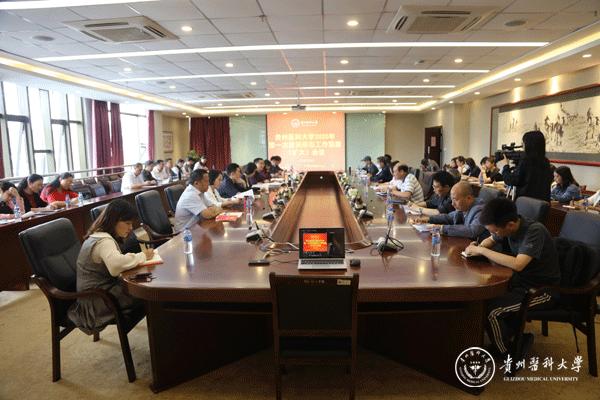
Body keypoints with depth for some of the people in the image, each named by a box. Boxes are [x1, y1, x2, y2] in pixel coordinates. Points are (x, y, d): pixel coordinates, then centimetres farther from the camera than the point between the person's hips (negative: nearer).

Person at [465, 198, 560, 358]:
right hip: (522, 279, 8)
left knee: (491, 311, -19)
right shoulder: (508, 227, -6)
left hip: (542, 289, -8)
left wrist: (482, 251, -31)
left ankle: (509, 355, 7)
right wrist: (478, 247, -10)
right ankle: (516, 334, 15)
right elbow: (490, 240, 13)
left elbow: (518, 264, -39)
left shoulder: (535, 231, -27)